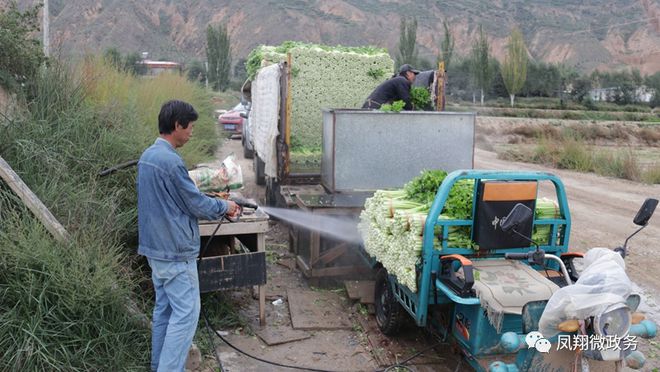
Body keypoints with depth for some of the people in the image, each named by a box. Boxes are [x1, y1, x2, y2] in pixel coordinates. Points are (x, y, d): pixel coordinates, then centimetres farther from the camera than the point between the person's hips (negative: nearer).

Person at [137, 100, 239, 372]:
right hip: (176, 251, -10)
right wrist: (224, 207, 3)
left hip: (154, 248, 10)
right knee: (186, 313, -3)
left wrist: (215, 205, 16)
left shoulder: (147, 156, 10)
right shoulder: (171, 161, -21)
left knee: (164, 309, 16)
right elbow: (196, 204, -15)